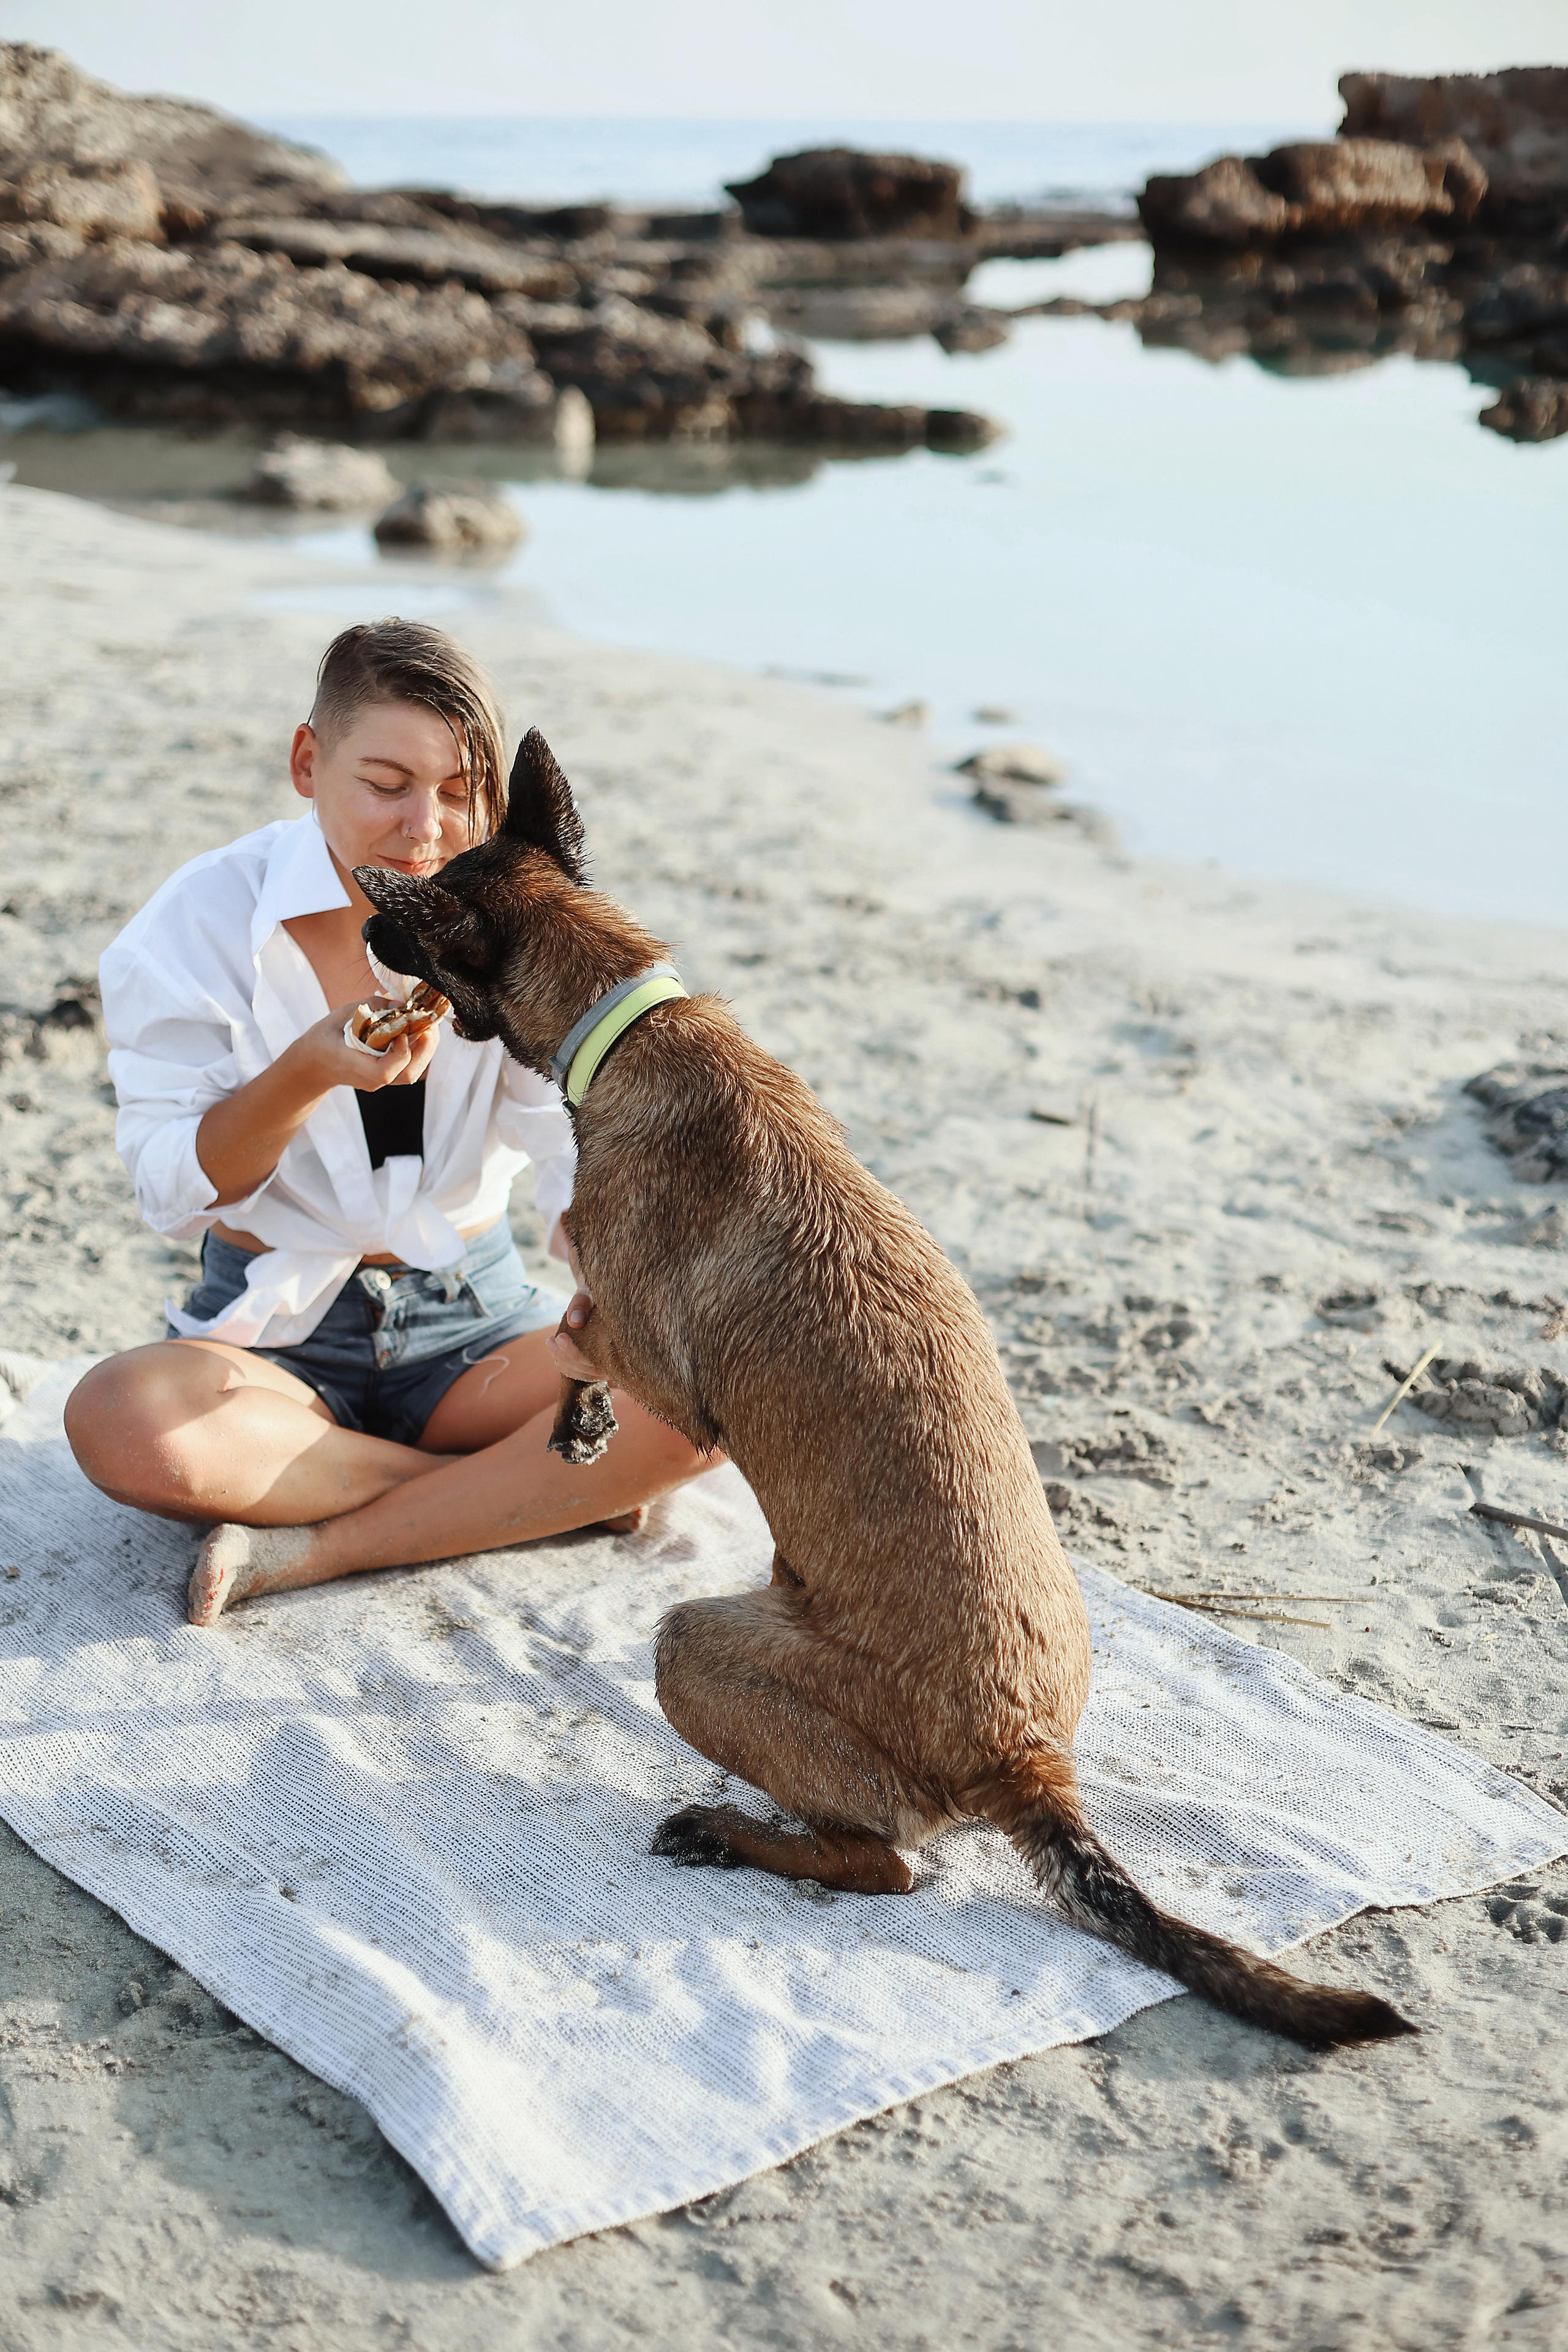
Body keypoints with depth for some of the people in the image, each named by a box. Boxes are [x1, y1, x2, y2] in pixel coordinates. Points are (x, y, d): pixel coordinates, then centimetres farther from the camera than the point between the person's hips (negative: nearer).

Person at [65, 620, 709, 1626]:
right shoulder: (205, 918, -11)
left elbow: (571, 1147, -12)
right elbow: (175, 1194, -13)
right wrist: (309, 1070, -31)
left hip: (470, 1315, 2)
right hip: (276, 1328, -1)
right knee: (117, 1421, -34)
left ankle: (318, 1548, -20)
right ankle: (546, 1493, -20)